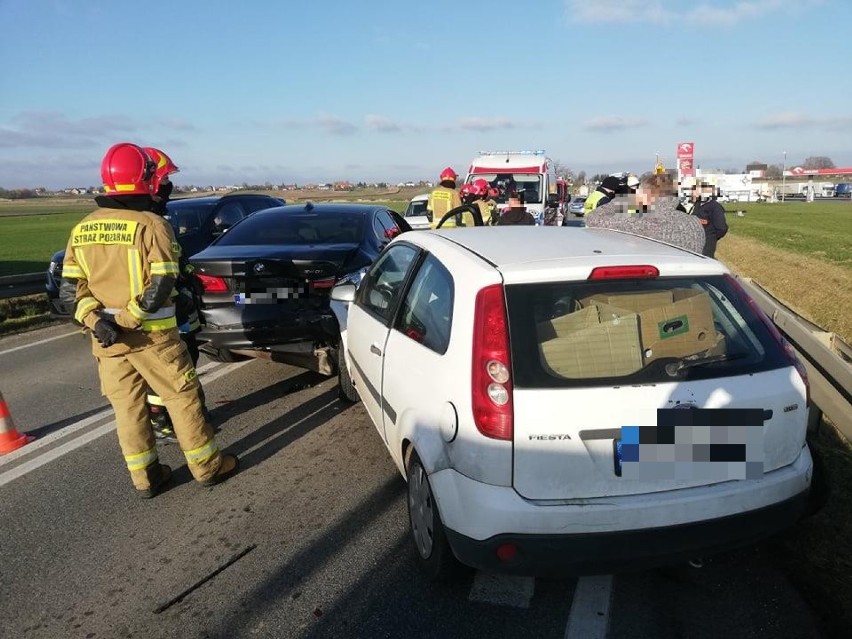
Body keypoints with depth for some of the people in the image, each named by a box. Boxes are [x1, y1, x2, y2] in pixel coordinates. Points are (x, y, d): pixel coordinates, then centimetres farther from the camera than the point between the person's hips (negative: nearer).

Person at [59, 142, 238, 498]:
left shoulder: (82, 230, 5)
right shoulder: (151, 225, -13)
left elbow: (70, 289, 1)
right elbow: (160, 288, -21)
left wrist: (97, 321, -9)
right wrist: (127, 321, -16)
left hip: (105, 336, 6)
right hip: (151, 334, -5)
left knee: (126, 407, 14)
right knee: (183, 397, 8)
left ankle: (144, 478, 24)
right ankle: (206, 467, 19)